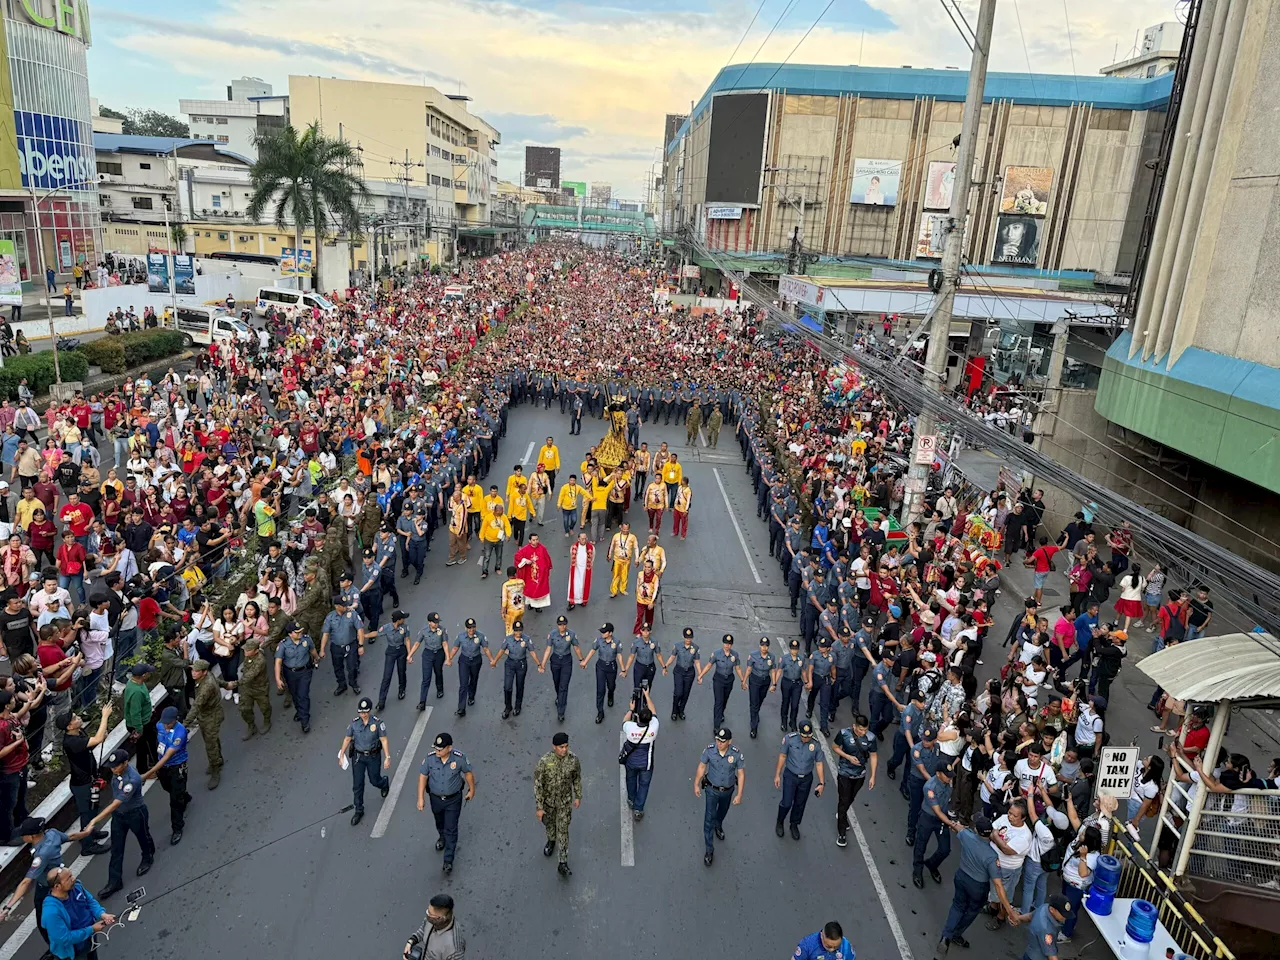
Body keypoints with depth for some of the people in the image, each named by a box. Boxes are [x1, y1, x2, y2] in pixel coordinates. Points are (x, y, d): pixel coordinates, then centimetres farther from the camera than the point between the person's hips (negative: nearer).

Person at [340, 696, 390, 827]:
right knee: (357, 785, 6)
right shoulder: (354, 722, -12)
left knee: (374, 780, 15)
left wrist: (387, 757, -14)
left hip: (373, 757, -2)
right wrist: (341, 755, 4)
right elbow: (347, 739, 0)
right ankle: (359, 811, 22)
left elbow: (384, 740, -13)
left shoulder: (378, 723, -18)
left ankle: (385, 783, 51)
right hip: (358, 756, 2)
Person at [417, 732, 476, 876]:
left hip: (453, 799, -3)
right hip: (436, 798, 3)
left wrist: (471, 790, 4)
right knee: (440, 823, 29)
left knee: (451, 829, 3)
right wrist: (421, 798, -8)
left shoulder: (459, 758, -28)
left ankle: (448, 861, 18)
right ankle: (442, 837, 61)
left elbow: (468, 773, -10)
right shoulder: (430, 758, -25)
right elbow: (423, 776, -10)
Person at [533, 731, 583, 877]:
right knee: (549, 822, 27)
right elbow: (538, 785, -22)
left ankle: (563, 864, 19)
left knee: (563, 830, 6)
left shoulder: (573, 759, -25)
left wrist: (578, 796, 5)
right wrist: (539, 807, -17)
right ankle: (551, 840, 59)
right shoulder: (544, 761, -32)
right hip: (548, 799, 0)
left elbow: (577, 777, -5)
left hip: (565, 800, 0)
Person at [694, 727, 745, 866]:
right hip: (712, 789, -1)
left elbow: (741, 774, -14)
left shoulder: (737, 754, -27)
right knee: (709, 818, -2)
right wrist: (696, 784, -2)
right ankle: (709, 849, 13)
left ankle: (718, 826, 62)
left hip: (728, 790, 1)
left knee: (723, 812, 29)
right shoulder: (709, 750, -25)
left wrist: (739, 794, -12)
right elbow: (701, 767, -9)